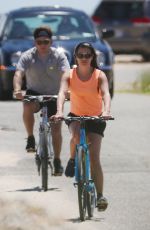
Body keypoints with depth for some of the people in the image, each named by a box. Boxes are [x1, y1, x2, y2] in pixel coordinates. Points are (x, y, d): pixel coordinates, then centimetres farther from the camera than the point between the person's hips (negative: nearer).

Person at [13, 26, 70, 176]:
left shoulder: (59, 56, -13)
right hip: (34, 93, 0)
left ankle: (57, 161, 11)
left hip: (54, 95, 0)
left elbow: (66, 74, -27)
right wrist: (17, 90, -45)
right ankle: (30, 138, -15)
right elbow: (18, 74, -25)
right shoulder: (28, 56, -12)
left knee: (56, 128, -5)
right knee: (28, 107, -34)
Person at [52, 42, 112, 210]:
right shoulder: (69, 75, -10)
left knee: (94, 158, -11)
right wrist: (59, 111, -44)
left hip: (95, 119, -1)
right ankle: (73, 160, -4)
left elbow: (105, 94, -27)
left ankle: (100, 196, -7)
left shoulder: (99, 75, -12)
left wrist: (106, 111, -48)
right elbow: (62, 92, -25)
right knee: (76, 137, -35)